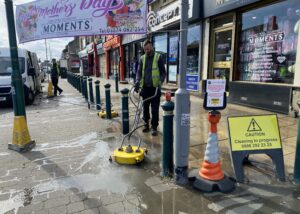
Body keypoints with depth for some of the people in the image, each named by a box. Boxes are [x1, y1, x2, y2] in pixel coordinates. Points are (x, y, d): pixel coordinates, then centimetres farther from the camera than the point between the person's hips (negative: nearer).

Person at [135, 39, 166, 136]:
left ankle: (154, 127, 8)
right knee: (145, 107, 11)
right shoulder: (142, 58, 10)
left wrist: (160, 82, -18)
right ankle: (146, 124, 25)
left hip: (155, 87, -4)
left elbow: (163, 72, -3)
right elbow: (139, 71, 7)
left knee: (155, 109, 0)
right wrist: (137, 81, -11)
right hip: (145, 87, 4)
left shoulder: (158, 57, -1)